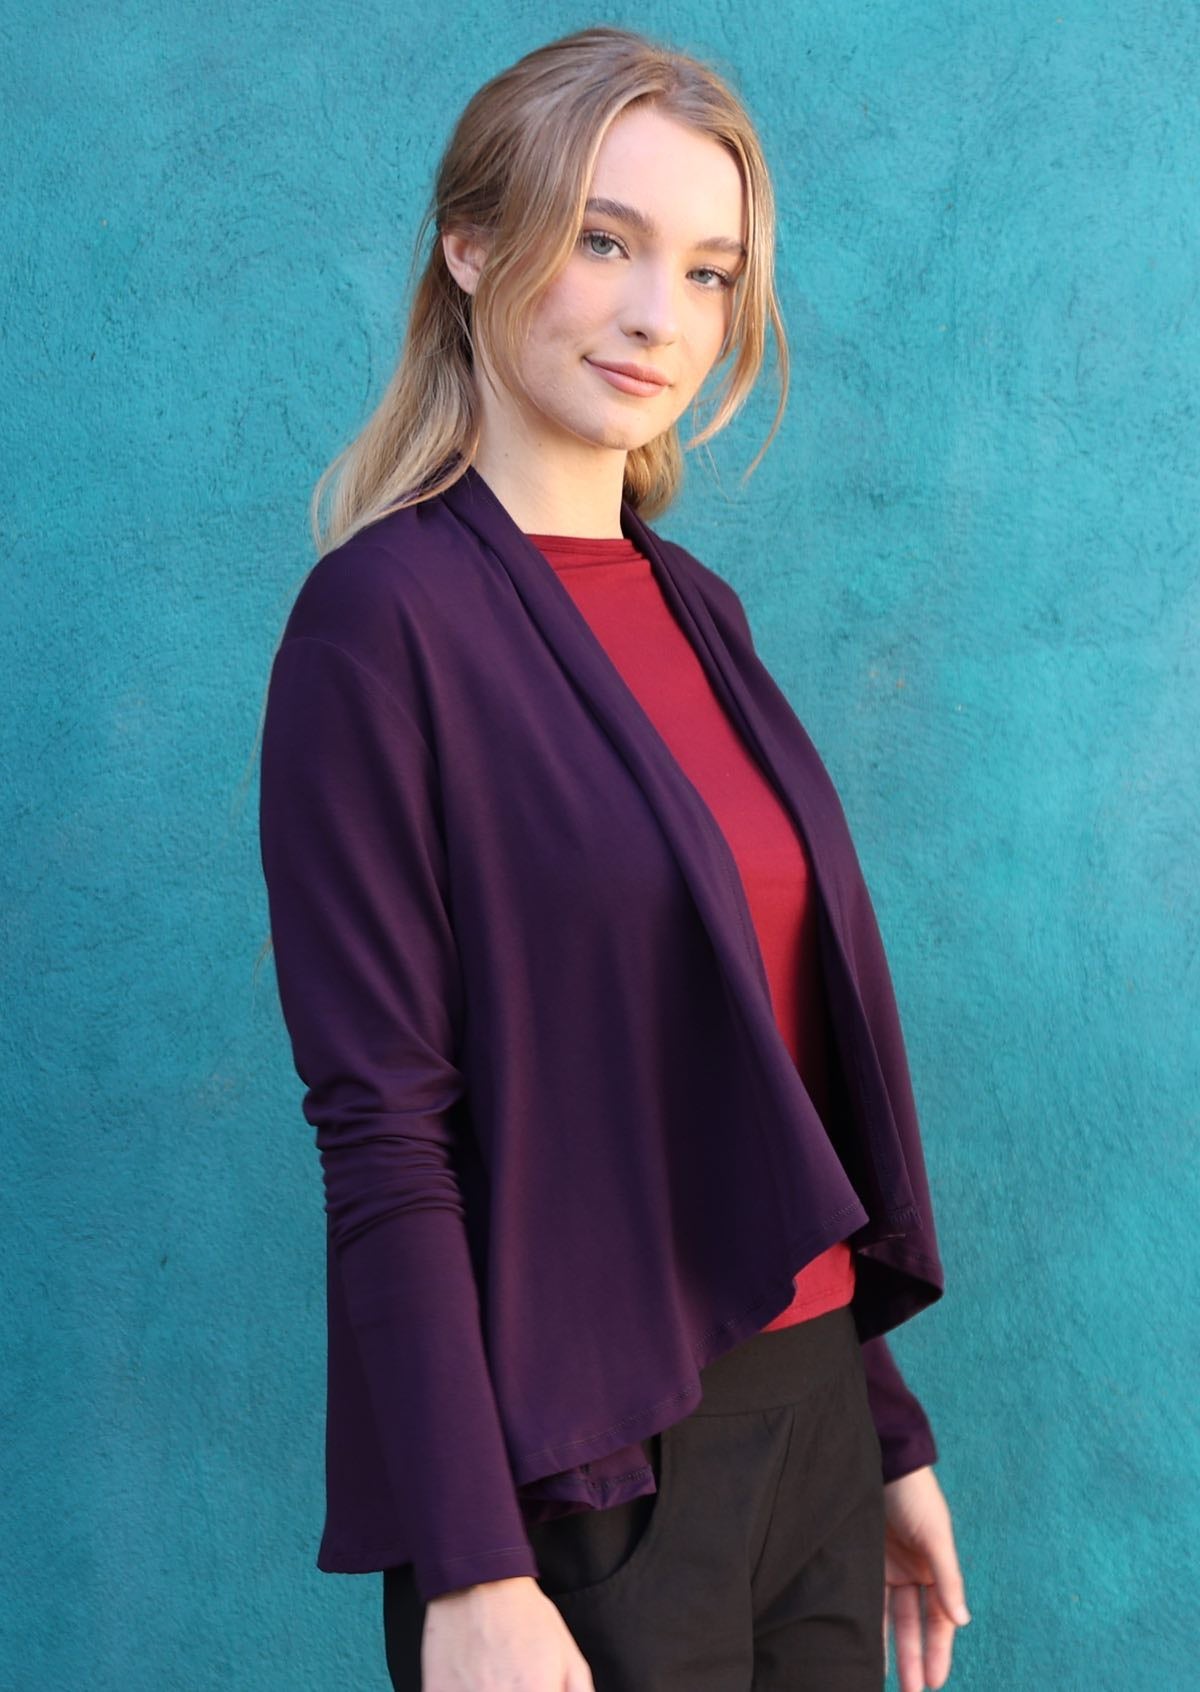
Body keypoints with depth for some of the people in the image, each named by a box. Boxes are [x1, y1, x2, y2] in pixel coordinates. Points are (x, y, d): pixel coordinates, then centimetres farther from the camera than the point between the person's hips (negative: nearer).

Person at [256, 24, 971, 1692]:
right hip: (587, 1475, -7)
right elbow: (383, 1130, -16)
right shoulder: (387, 616, -13)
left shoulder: (694, 609, 8)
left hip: (806, 1410, 7)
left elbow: (789, 1067, 12)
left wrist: (889, 1428, 14)